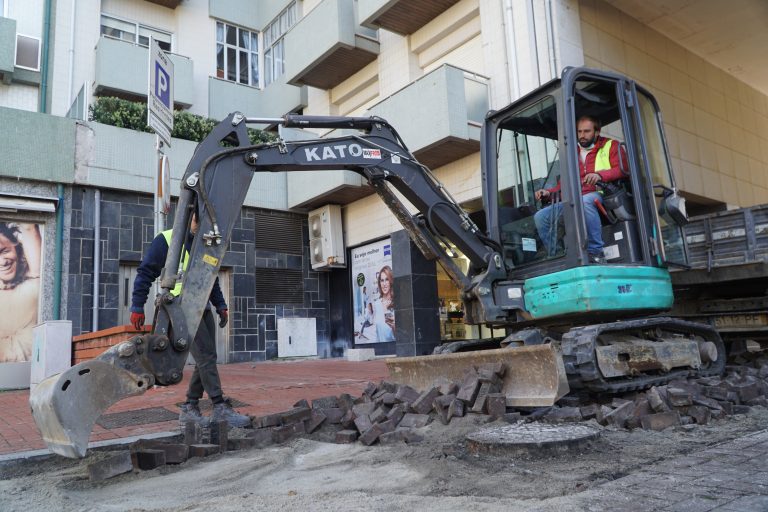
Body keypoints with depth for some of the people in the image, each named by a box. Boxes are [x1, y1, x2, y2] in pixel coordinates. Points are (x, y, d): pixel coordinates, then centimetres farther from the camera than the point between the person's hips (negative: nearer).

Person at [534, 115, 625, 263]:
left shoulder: (610, 146, 16)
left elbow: (622, 169, -2)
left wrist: (600, 174, -22)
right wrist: (549, 192, 5)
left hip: (602, 196, -5)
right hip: (574, 202, 5)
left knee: (584, 201, -41)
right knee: (540, 217, -14)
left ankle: (596, 253, -35)